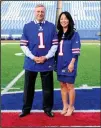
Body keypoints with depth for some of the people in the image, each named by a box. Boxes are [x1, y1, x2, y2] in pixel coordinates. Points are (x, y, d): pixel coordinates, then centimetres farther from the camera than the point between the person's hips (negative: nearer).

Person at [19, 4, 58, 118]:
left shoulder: (51, 27, 2)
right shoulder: (27, 26, 1)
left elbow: (55, 44, 0)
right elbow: (23, 45, -2)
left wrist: (46, 57, -11)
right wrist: (33, 57, -12)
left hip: (47, 62, 0)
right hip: (31, 63, 0)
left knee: (48, 88, 10)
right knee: (28, 87, 11)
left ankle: (47, 108, 26)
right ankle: (26, 109, 26)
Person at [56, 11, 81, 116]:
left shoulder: (74, 34, -7)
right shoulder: (58, 34, 11)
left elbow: (76, 51, -12)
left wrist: (72, 63, -18)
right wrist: (56, 62, 10)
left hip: (69, 64, -6)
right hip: (60, 64, 6)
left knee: (70, 86, 2)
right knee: (62, 85, 11)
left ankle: (71, 107, 16)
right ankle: (65, 106, 24)